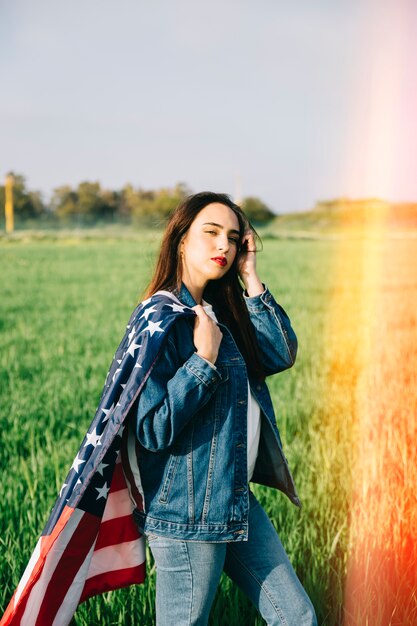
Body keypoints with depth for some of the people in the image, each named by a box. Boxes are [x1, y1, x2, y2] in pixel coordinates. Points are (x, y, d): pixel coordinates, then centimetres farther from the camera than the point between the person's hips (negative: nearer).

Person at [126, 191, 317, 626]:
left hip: (235, 500, 8)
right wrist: (204, 360, -22)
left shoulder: (221, 309, 9)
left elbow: (281, 354, -2)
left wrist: (250, 279, -2)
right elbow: (153, 430, -21)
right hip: (185, 510, -8)